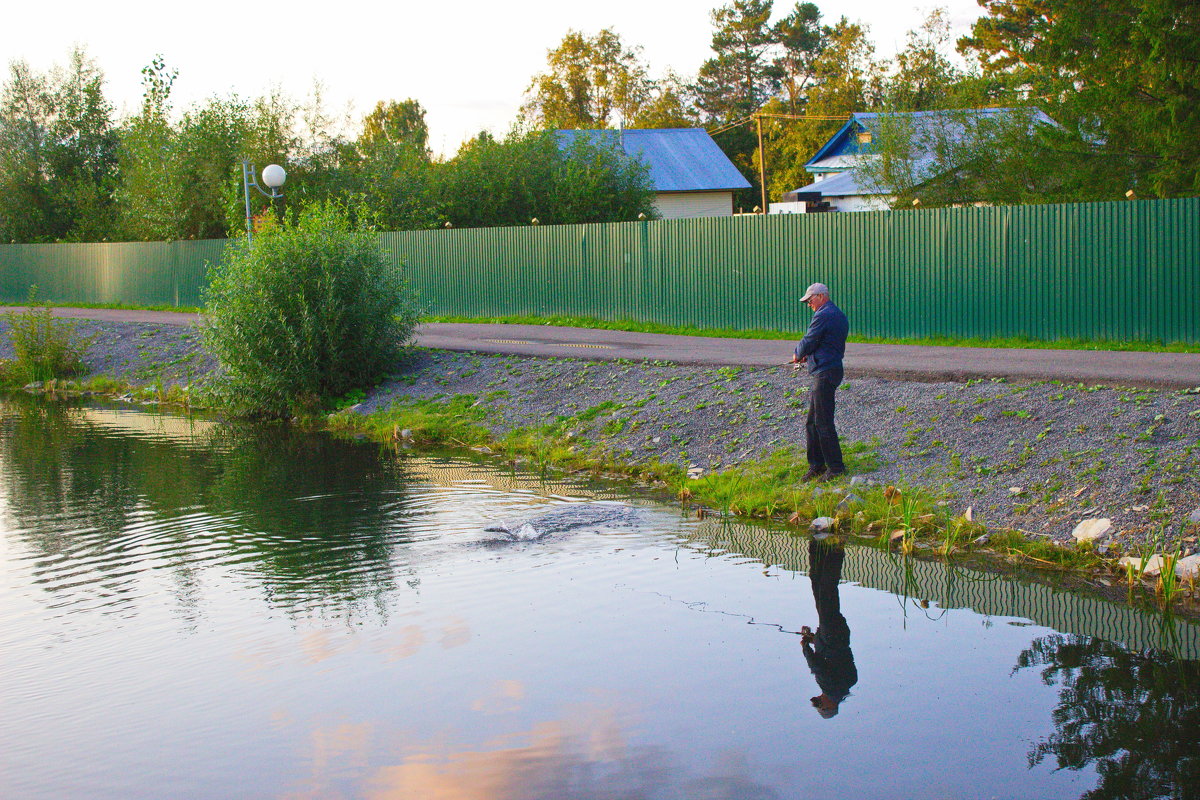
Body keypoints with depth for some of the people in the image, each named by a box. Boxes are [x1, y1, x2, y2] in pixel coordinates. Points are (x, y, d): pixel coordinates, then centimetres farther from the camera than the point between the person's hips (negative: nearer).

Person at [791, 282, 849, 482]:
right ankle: (816, 464, 20)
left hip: (825, 373, -11)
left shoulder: (823, 316, -14)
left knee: (823, 422, -7)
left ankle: (835, 467, -3)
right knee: (812, 422, 15)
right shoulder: (839, 315, 18)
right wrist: (808, 356, 12)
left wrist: (798, 355, 9)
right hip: (832, 368, 11)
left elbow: (808, 343, -12)